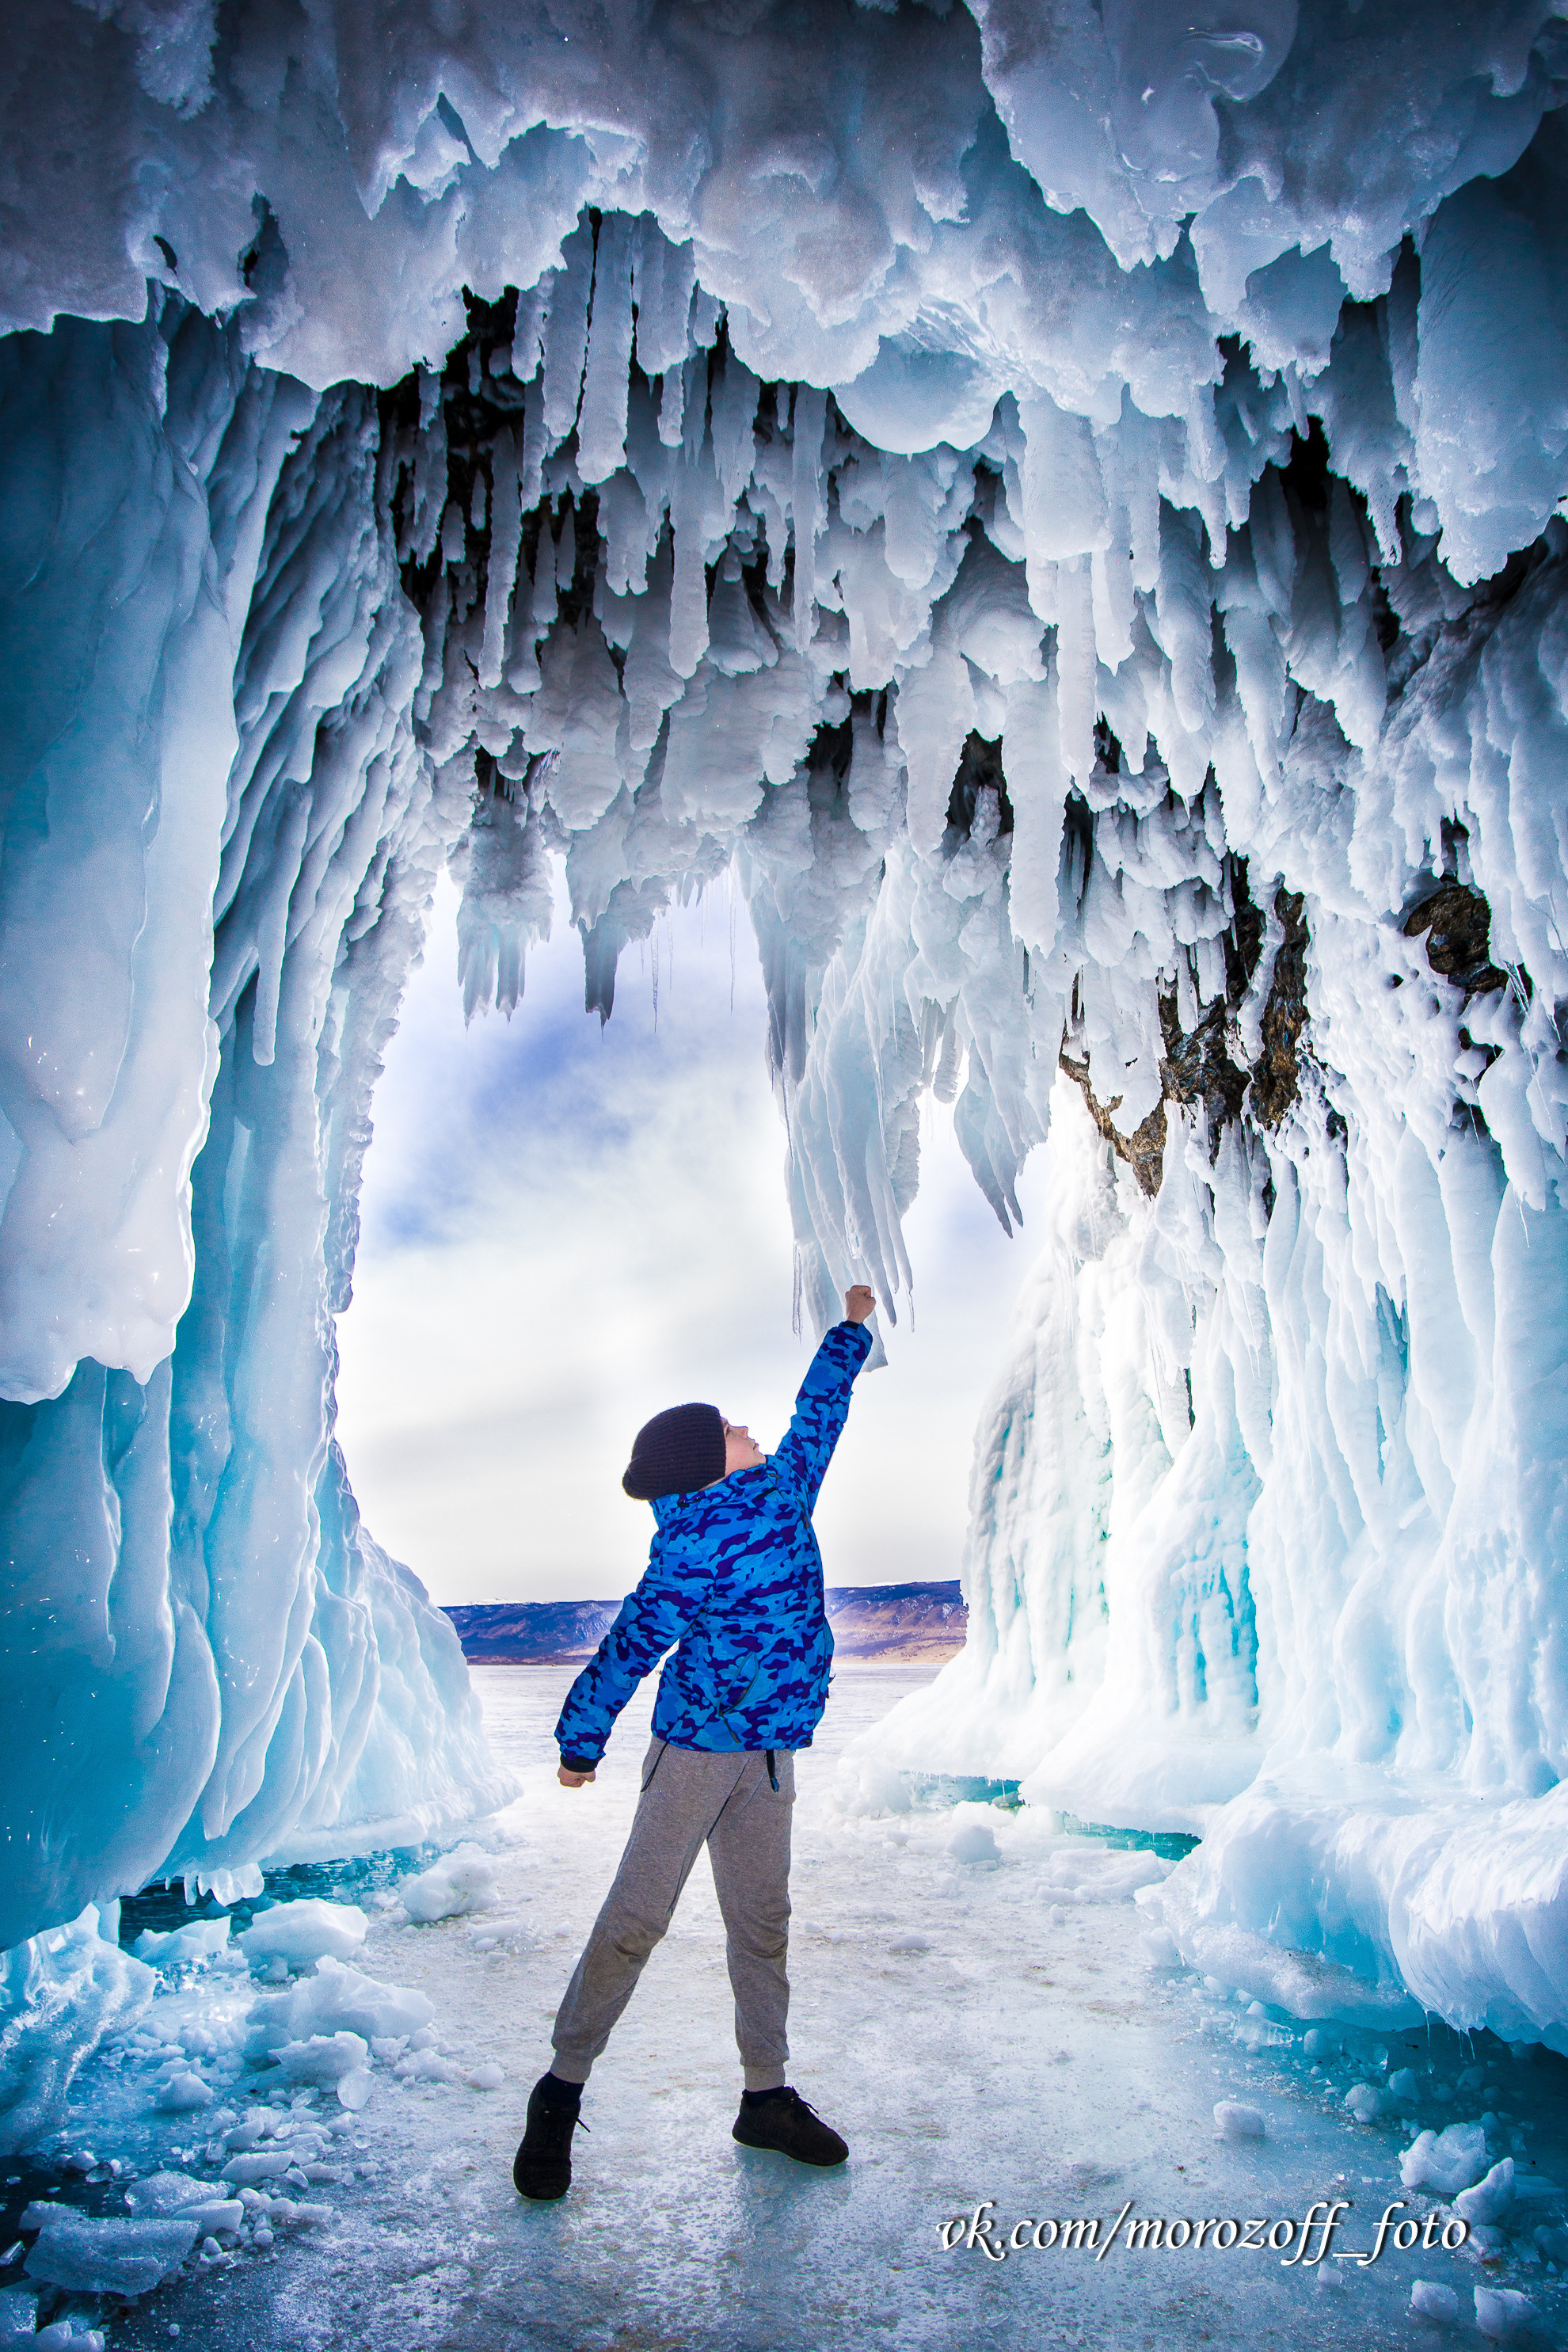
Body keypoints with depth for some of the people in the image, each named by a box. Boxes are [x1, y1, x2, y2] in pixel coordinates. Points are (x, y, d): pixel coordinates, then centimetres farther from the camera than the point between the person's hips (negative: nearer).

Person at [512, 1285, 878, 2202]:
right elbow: (629, 1649, -12)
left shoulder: (783, 1489, 2)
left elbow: (820, 1411, 16)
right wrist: (580, 1743, -4)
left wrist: (852, 1329, 29)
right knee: (638, 1916, -1)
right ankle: (563, 2090, 15)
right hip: (699, 1745, -7)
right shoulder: (691, 1549, -19)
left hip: (769, 1758, 7)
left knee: (762, 1921, 14)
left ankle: (767, 2096, 26)